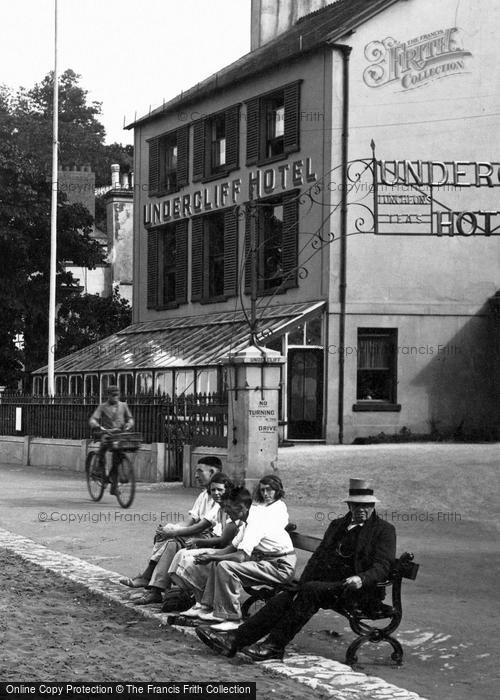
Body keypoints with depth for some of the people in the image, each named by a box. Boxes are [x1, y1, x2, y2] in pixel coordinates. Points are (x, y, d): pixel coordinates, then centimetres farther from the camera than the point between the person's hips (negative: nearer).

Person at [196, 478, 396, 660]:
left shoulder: (384, 530, 4)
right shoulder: (337, 525, 24)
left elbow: (382, 568, -6)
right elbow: (319, 556, 22)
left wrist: (360, 580, -25)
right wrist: (303, 581, 4)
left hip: (357, 589, -6)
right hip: (326, 583, 6)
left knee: (310, 591, -32)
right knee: (282, 598, -17)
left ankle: (275, 645, -32)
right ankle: (235, 639, -25)